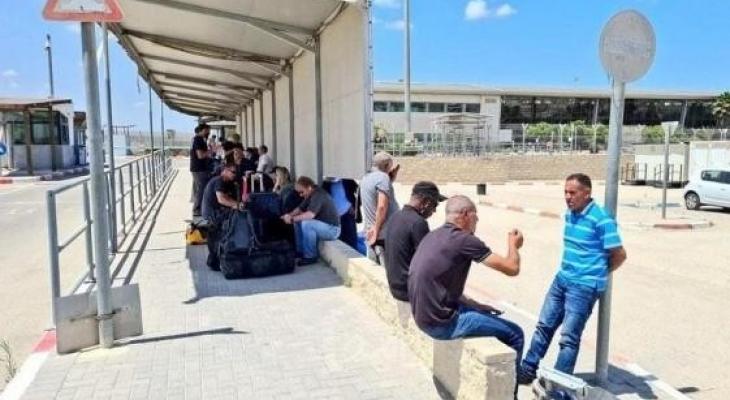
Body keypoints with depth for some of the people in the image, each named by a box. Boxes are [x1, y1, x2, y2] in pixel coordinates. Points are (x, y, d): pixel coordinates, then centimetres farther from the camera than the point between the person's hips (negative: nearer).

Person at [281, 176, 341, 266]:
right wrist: (289, 215, -10)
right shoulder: (310, 195, 6)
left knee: (306, 223, -30)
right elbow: (300, 209, 10)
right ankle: (301, 250, 10)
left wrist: (292, 219, -29)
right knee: (298, 220, 6)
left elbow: (310, 215, -37)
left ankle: (311, 256, -17)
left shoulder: (318, 195, -24)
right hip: (322, 225, 10)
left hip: (332, 229, -10)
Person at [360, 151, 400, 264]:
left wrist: (392, 176, 15)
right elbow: (382, 206, -22)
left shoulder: (365, 178, 13)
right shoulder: (383, 177, -14)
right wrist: (376, 231, -18)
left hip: (370, 233, 8)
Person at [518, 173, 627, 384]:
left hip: (584, 286, -8)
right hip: (562, 279, 8)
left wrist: (599, 273, 0)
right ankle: (528, 370, 28)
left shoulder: (601, 219, -18)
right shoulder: (570, 214, 7)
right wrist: (568, 271, 13)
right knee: (544, 325, 15)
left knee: (569, 337, -1)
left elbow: (619, 254, -13)